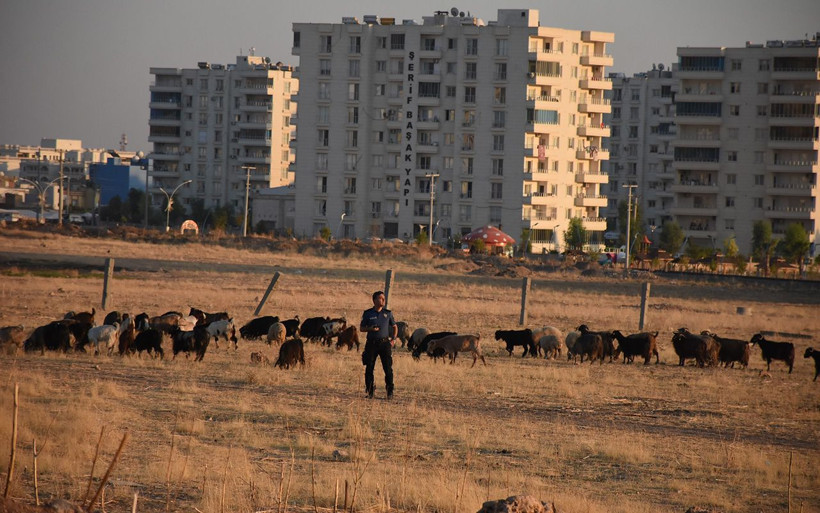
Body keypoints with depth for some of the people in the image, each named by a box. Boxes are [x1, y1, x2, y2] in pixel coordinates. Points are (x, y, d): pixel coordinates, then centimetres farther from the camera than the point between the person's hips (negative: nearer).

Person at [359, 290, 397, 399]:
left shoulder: (388, 313, 8)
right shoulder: (368, 313, 4)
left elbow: (395, 327, 19)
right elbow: (361, 328, 8)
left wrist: (394, 339, 5)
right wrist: (370, 329, -12)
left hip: (384, 342, 0)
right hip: (371, 344, 0)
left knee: (388, 368, -7)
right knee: (369, 368, 1)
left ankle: (390, 392, -3)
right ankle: (370, 392, 12)